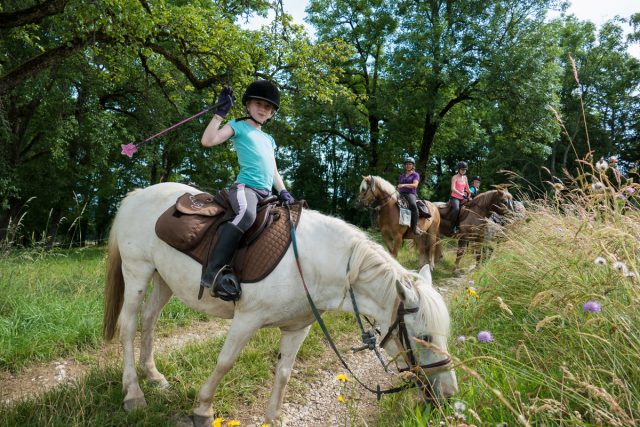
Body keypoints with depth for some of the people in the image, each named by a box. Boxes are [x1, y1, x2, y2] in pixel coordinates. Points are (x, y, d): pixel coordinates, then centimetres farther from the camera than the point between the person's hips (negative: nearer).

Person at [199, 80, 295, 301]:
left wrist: (283, 192, 9)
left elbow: (273, 171, 26)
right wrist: (221, 111, -4)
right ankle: (213, 270, -40)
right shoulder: (238, 126, 11)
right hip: (245, 186, -8)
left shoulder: (269, 139, 29)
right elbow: (207, 140, -4)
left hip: (265, 193, 8)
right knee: (246, 214, -37)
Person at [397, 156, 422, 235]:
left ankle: (415, 227, -35)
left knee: (413, 205, -38)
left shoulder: (415, 175, 9)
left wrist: (404, 185, -22)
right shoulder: (402, 176, 25)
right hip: (401, 194, 6)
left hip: (411, 194, -5)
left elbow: (415, 185, -9)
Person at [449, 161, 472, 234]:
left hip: (462, 198, 8)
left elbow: (467, 189, 25)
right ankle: (453, 227, -27)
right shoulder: (455, 177, -4)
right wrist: (462, 194, -29)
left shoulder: (465, 177, 15)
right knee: (456, 208, -33)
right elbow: (453, 189, -20)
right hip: (455, 197, -8)